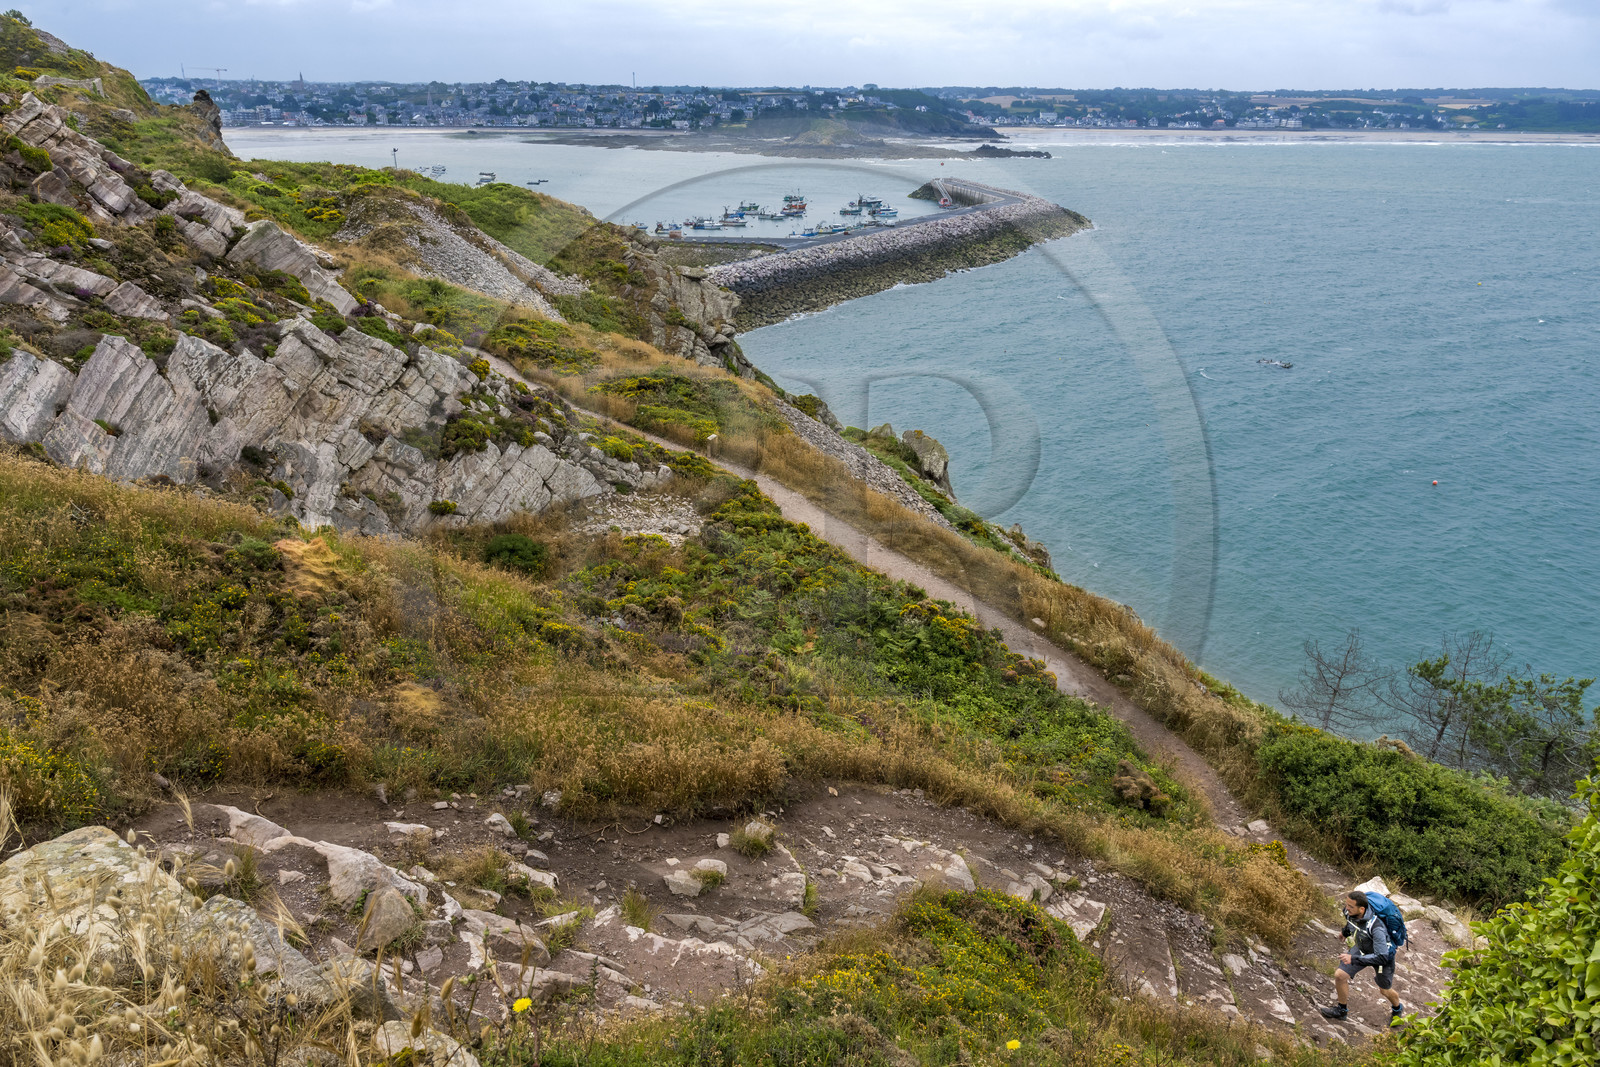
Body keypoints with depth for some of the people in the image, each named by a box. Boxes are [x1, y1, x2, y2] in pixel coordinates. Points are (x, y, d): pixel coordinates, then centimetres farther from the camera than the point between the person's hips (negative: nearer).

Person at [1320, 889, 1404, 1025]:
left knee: (1385, 990, 17)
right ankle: (1342, 1009, 22)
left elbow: (1381, 957, -40)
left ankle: (1397, 1009, 52)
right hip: (1362, 948, 5)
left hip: (1383, 954, -5)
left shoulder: (1376, 927, -44)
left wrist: (1353, 959, -43)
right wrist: (1346, 931, 23)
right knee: (1340, 975, -3)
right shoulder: (1349, 912, -24)